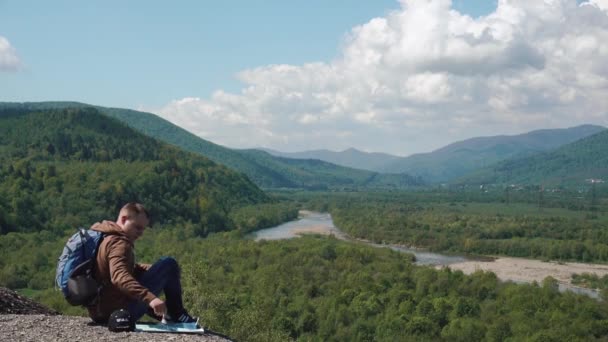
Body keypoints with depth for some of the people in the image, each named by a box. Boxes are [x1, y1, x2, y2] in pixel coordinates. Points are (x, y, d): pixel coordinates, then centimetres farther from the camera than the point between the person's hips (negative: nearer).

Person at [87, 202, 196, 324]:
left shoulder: (105, 238, 15)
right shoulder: (119, 243, -15)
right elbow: (120, 277, -34)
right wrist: (150, 298, -45)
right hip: (121, 310, -10)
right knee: (169, 264, -8)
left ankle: (166, 315, 31)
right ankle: (178, 316, 2)